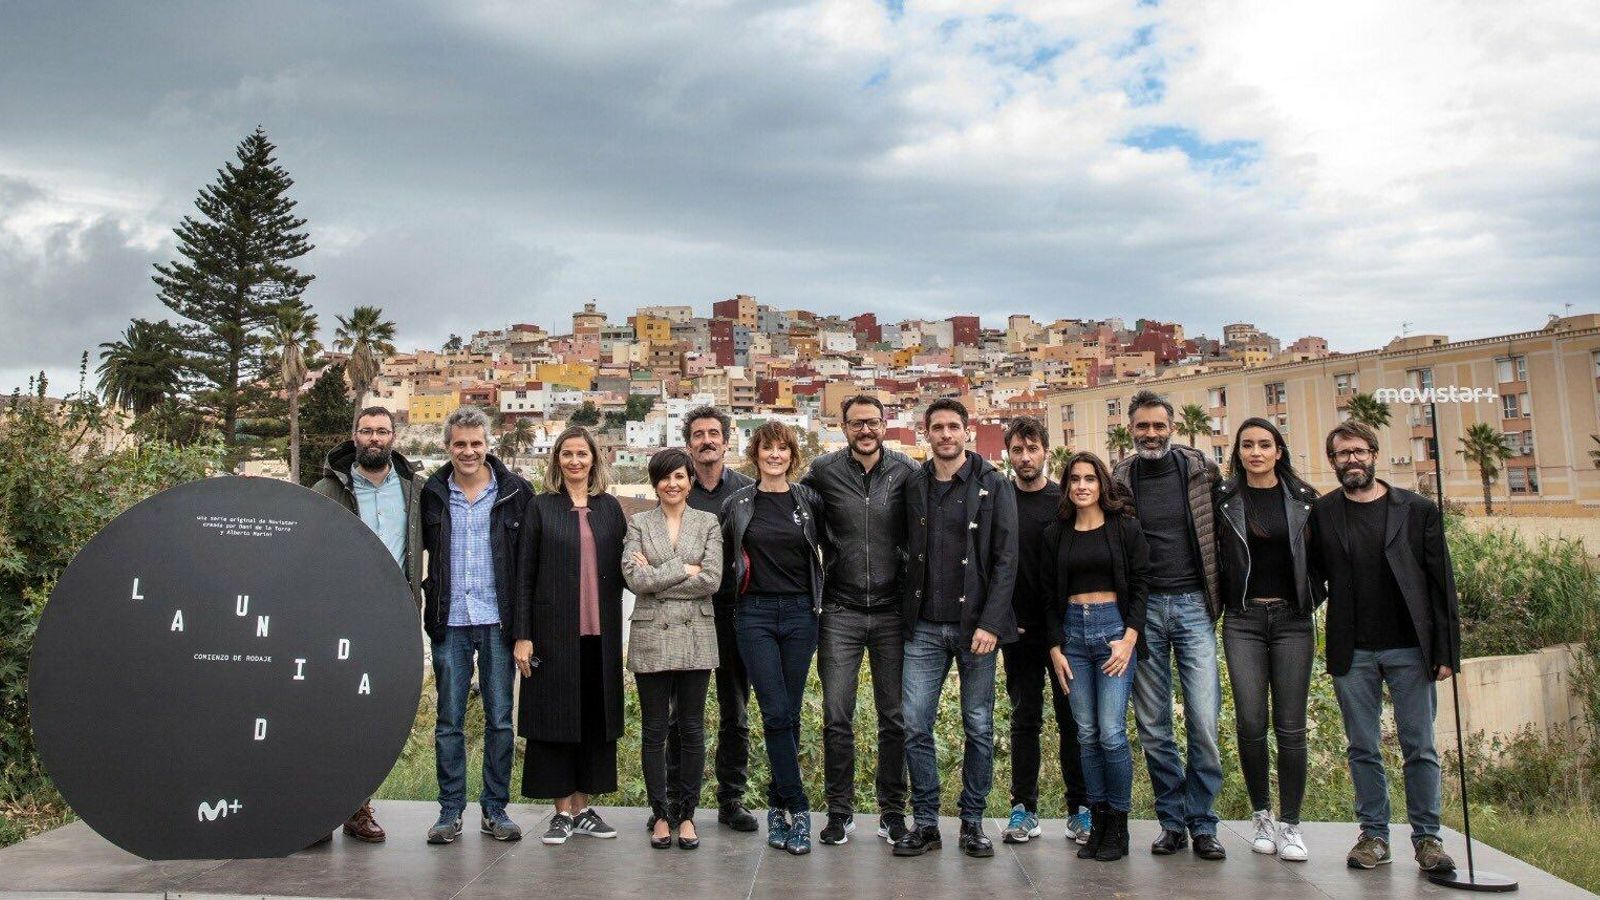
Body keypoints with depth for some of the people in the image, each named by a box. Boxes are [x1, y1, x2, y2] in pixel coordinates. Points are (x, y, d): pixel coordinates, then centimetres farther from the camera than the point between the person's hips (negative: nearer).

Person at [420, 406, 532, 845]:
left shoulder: (514, 491, 0)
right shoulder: (432, 494, 5)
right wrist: (420, 600, 0)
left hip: (497, 620, -1)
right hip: (449, 621, 1)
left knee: (499, 719, 5)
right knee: (449, 721, 7)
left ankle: (495, 809, 17)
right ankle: (450, 810, 17)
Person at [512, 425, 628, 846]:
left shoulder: (610, 507, 11)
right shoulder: (541, 508, 3)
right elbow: (524, 574, 0)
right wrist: (522, 634, -6)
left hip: (600, 632, 3)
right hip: (554, 631, -3)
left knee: (596, 716, 7)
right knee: (556, 716, 1)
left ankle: (583, 807, 19)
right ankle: (562, 811, 13)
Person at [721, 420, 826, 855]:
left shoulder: (809, 501, 4)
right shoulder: (737, 504, 3)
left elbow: (829, 549, 14)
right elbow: (723, 560, 14)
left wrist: (820, 596, 10)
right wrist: (743, 583, 6)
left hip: (800, 613, 1)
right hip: (755, 614, -1)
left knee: (789, 715, 5)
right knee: (776, 713, -8)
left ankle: (778, 807, 16)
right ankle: (797, 810, -1)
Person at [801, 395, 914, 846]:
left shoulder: (907, 472, 0)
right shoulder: (822, 471, 0)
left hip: (892, 610, 0)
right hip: (840, 611, 0)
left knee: (895, 719, 7)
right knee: (837, 718, 2)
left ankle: (892, 812, 20)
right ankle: (839, 813, 16)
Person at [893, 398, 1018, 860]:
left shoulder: (993, 486, -1)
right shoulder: (914, 487, 8)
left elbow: (1006, 559, -6)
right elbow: (908, 552, 12)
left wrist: (990, 623, -14)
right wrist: (906, 611, 1)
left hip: (975, 625, -2)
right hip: (924, 627, 3)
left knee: (979, 727, 6)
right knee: (915, 725, 0)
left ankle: (973, 822, 19)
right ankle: (925, 823, 12)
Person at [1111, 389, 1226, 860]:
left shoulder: (1202, 469, 2)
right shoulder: (1119, 478, 3)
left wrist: (1221, 595, 2)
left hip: (1193, 606, -1)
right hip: (1142, 609, 1)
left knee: (1204, 723, -5)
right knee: (1152, 727, 6)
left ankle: (1203, 825, 10)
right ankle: (1173, 822, 18)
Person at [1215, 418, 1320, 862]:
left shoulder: (1303, 498, 5)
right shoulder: (1224, 499, 3)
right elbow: (1212, 556, 7)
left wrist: (1312, 602, 5)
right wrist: (1217, 603, 0)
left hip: (1292, 618, 1)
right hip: (1243, 620, 0)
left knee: (1290, 725, 0)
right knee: (1250, 724, -3)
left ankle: (1290, 823, 10)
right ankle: (1262, 816, 14)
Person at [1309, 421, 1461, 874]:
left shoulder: (1418, 510, 3)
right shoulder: (1321, 514, 5)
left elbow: (1441, 582, 2)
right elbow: (1314, 577, 7)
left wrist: (1447, 650, -2)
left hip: (1410, 649, -1)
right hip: (1352, 653, 1)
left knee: (1420, 748, 4)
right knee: (1363, 749, 7)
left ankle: (1427, 837, 16)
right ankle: (1374, 835, 17)